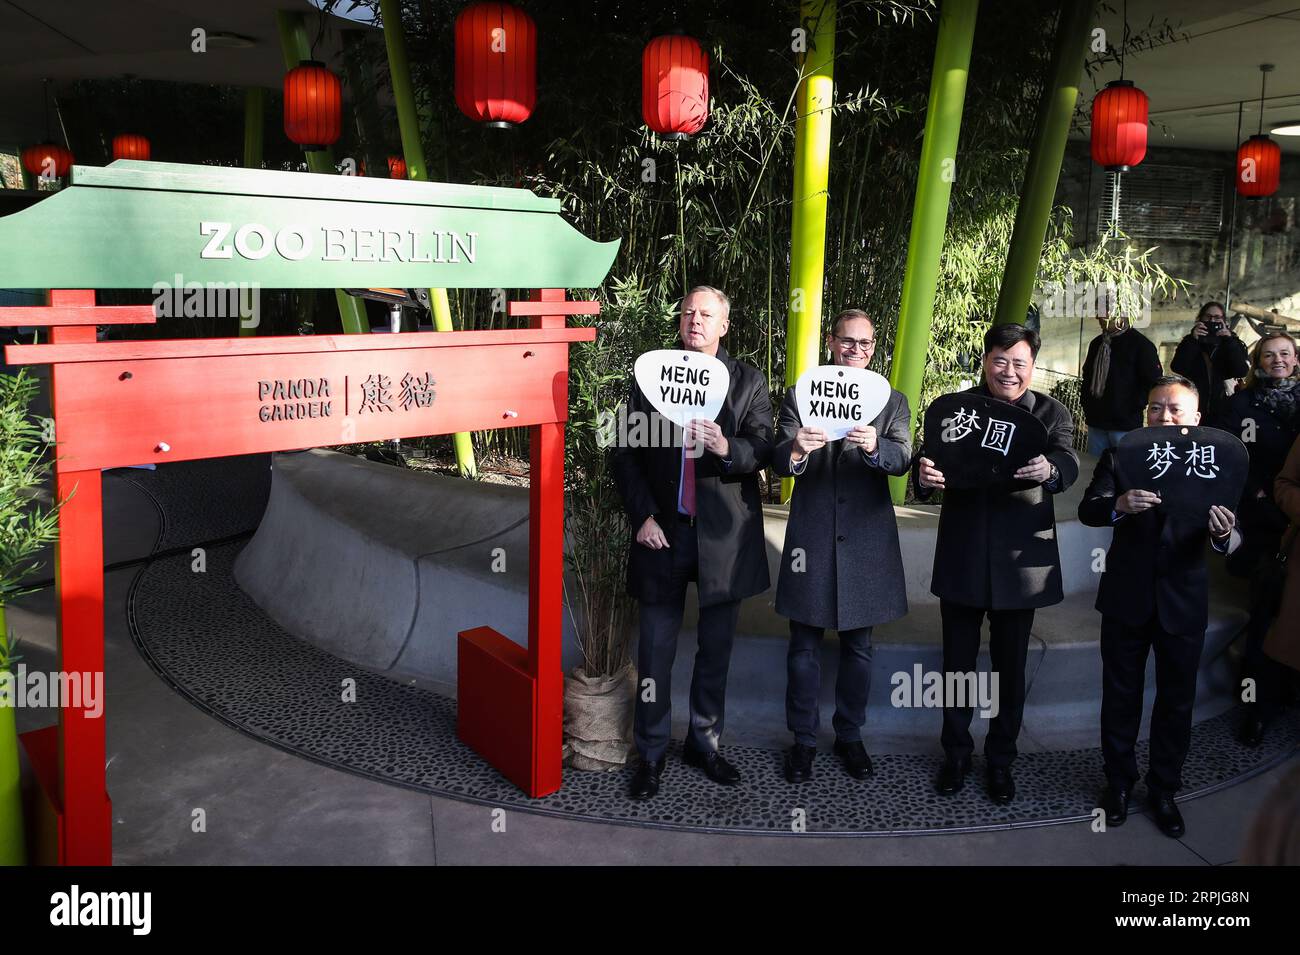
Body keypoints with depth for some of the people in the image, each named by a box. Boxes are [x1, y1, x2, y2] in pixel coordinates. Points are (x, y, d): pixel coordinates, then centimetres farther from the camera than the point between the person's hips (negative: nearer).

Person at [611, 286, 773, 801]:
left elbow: (762, 449, -3)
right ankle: (651, 753, 18)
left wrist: (726, 447, -24)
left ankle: (704, 743, 28)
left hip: (723, 534, 0)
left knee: (715, 650, 12)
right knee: (655, 652, 4)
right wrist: (642, 517, -5)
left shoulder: (748, 381, 4)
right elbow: (624, 453, 5)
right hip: (663, 531, 0)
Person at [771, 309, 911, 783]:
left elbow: (902, 459, -10)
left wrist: (874, 447, -33)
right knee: (804, 646, 6)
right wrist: (796, 450, -32)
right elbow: (778, 463, -8)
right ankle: (803, 739, 21)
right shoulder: (799, 396, 3)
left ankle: (849, 735, 28)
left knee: (857, 646, 12)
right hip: (811, 538, -1)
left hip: (865, 541, 1)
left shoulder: (891, 402, 7)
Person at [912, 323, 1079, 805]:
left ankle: (1001, 759, 30)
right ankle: (956, 752, 30)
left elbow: (1069, 462, -16)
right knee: (957, 664, 12)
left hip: (1020, 561, 0)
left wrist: (1049, 470, -40)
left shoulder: (1050, 412, 1)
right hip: (961, 560, 0)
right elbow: (927, 464, -9)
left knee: (1010, 668, 13)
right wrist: (924, 476, -34)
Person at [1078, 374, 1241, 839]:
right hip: (1127, 600, 0)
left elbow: (1230, 542, -10)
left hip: (1183, 604, 0)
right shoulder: (1121, 457, -3)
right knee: (1121, 696, 14)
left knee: (1176, 701, 13)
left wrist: (1223, 533, -34)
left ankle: (1163, 790, 31)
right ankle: (1119, 780, 33)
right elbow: (1087, 509, -13)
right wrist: (1118, 506, -34)